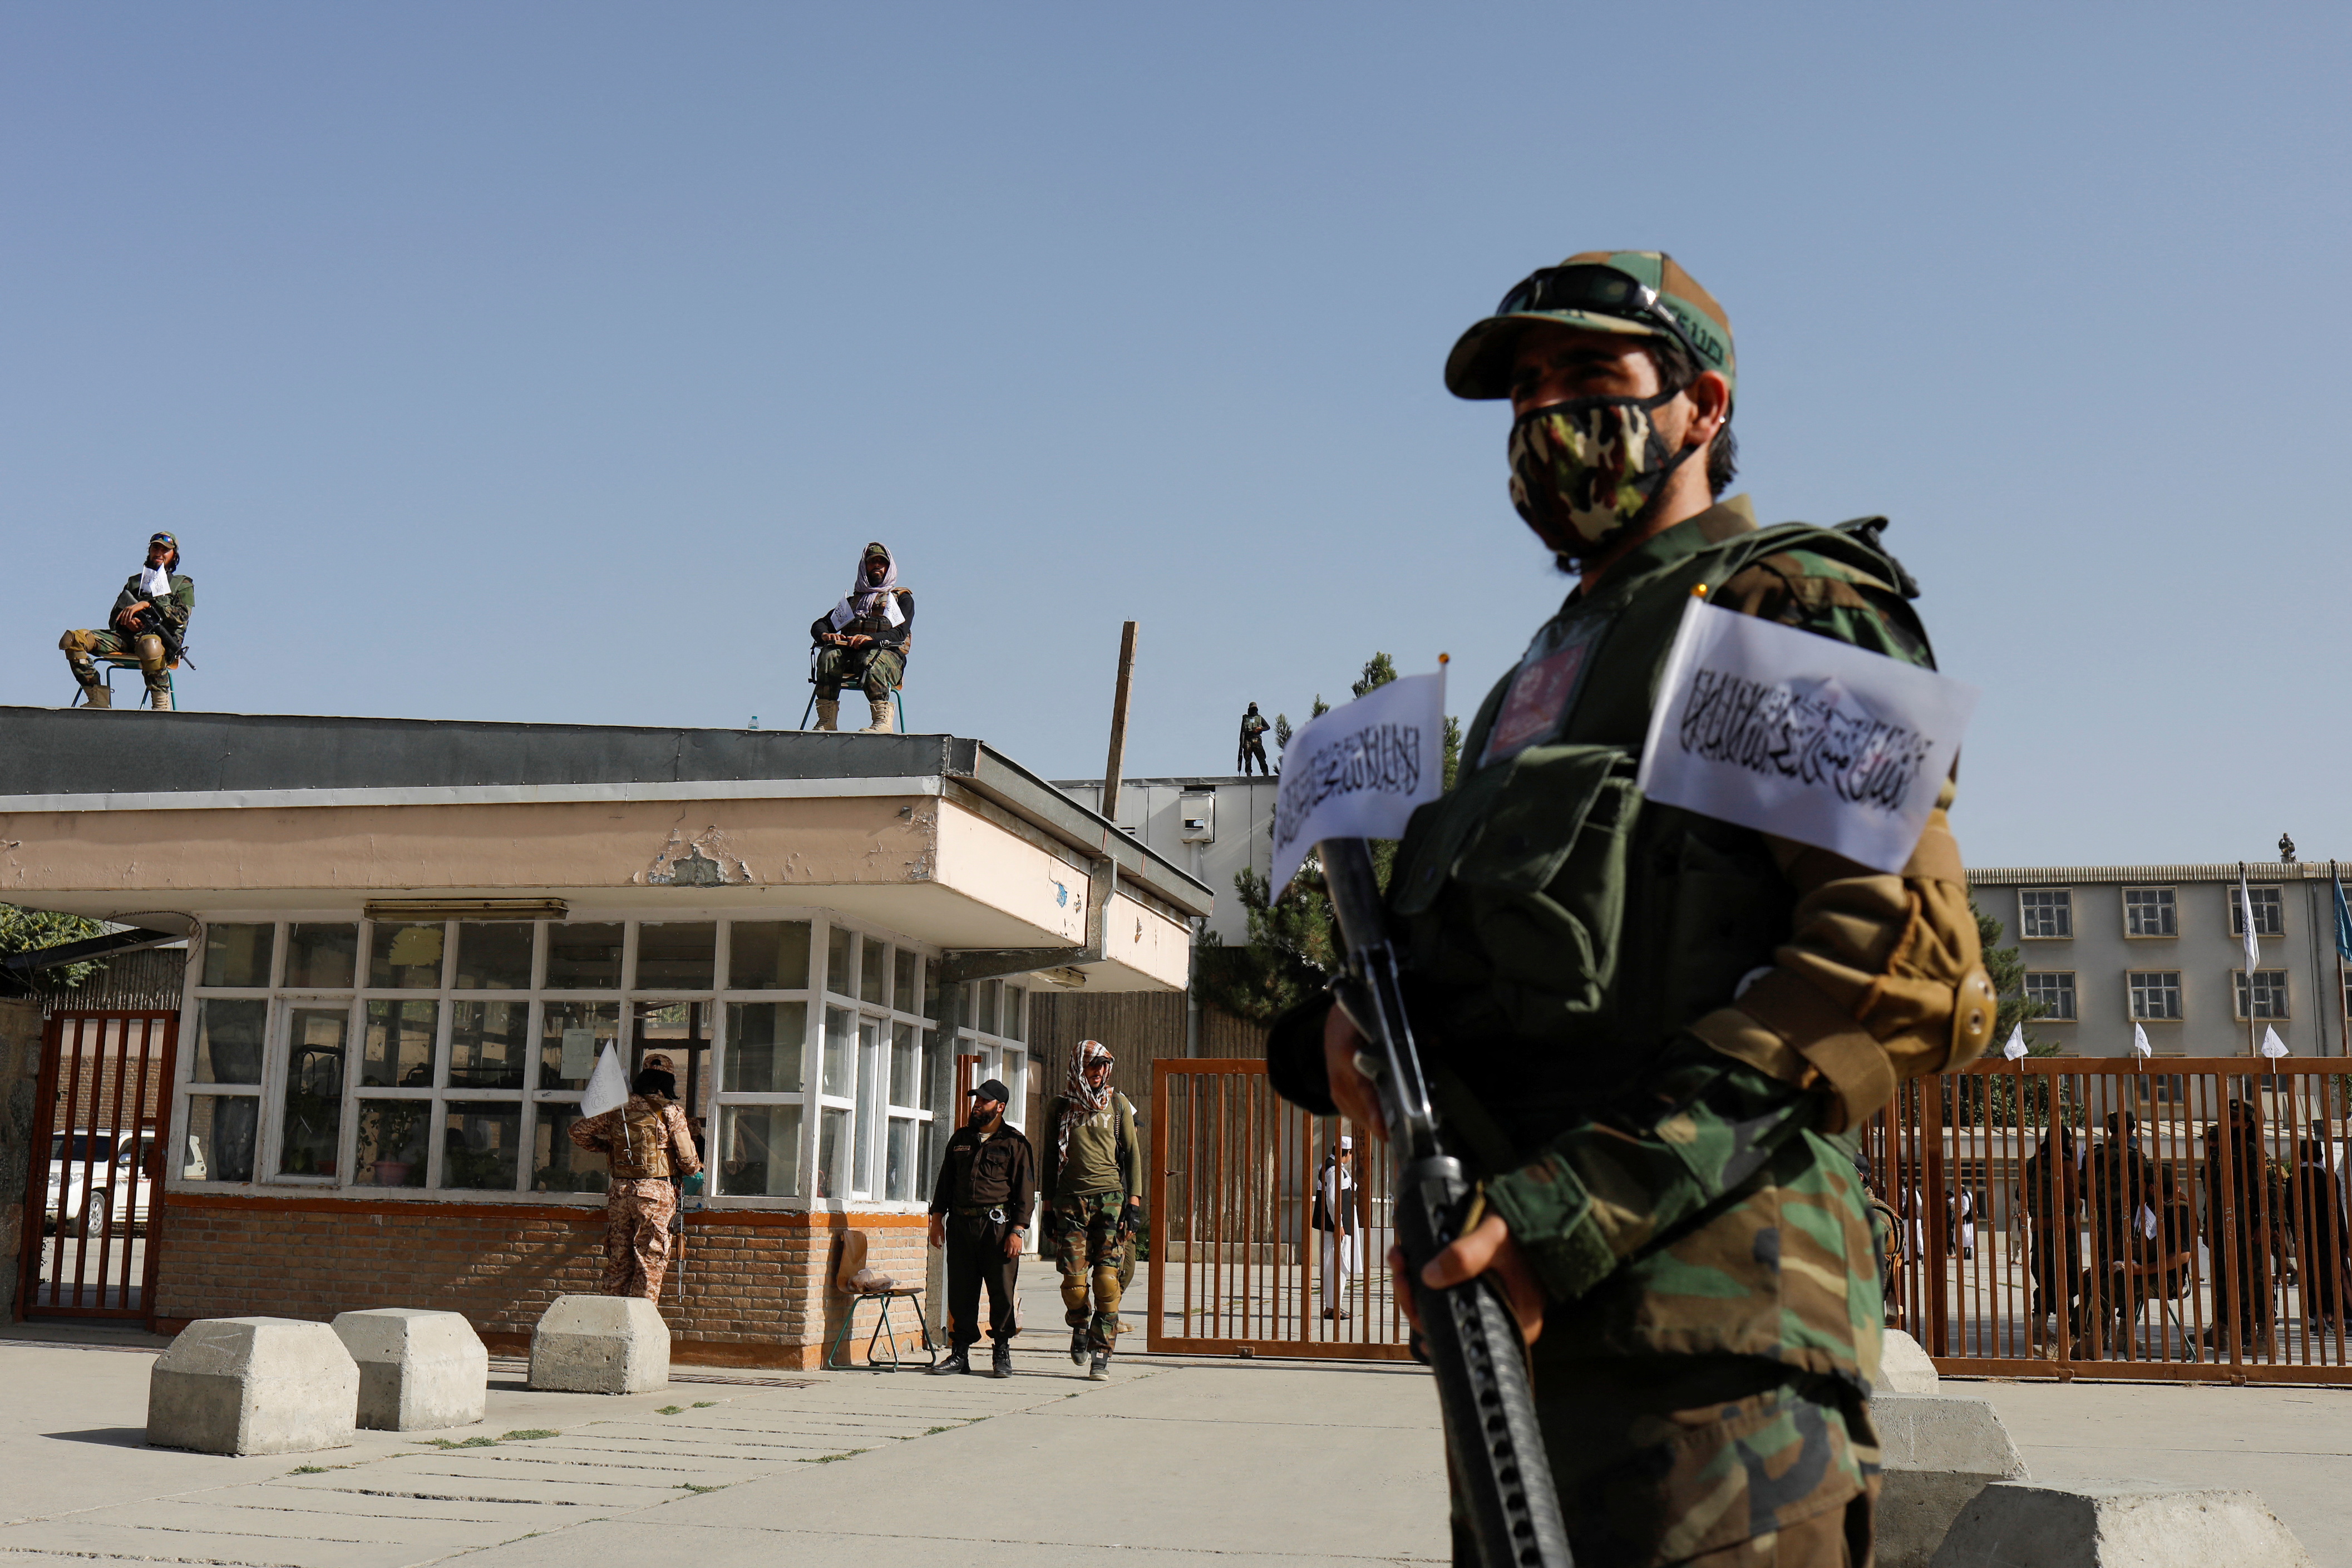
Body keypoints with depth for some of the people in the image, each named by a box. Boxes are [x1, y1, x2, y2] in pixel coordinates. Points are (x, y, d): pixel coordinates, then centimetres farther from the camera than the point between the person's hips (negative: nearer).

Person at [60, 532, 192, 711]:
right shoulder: (134, 582, 29)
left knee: (149, 646, -45)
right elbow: (114, 620, 21)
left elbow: (181, 617, -2)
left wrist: (147, 604, -13)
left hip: (162, 639, -5)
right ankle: (99, 701, -22)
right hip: (126, 637, 5)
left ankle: (162, 708, -32)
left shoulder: (183, 584, 18)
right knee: (73, 639, -17)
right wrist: (126, 620, -4)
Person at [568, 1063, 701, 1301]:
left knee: (618, 1262, 11)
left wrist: (607, 1147, 25)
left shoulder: (618, 1110, 9)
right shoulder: (671, 1111, -3)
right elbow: (688, 1160, -5)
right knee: (650, 1261, -1)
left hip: (620, 1190, 4)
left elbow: (579, 1131, 12)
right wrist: (695, 1167, 18)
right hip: (655, 1192, -4)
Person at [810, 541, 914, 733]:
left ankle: (882, 721, -49)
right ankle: (826, 721, -36)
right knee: (829, 654, -31)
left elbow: (899, 634, -1)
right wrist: (825, 635, -9)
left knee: (869, 659, -39)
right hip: (850, 656, 3)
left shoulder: (902, 598, 18)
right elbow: (818, 625, 18)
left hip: (888, 655, -3)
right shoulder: (852, 600, 30)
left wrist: (871, 638, -22)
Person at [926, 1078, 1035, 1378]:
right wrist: (937, 1218, 12)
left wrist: (1017, 1231, -10)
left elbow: (1026, 1191, -2)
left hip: (998, 1225, -4)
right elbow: (945, 1180, 21)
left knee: (1002, 1292, -2)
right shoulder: (961, 1139, 17)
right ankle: (960, 1353, 11)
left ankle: (1002, 1354, 7)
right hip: (960, 1225, 4)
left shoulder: (1015, 1143, 2)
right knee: (960, 1291, 4)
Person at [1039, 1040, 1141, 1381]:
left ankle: (1102, 1353, 0)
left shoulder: (1118, 1104, 11)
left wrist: (1134, 1201, 0)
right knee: (1074, 1279, -6)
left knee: (1107, 1278, -7)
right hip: (1071, 1199, 0)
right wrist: (1048, 1205, 10)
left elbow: (1132, 1153, 10)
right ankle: (1080, 1327, 24)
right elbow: (1050, 1157, 16)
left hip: (1111, 1198, 0)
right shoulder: (1059, 1107, 11)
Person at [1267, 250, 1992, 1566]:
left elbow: (1905, 961, -14)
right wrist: (1341, 1030, 0)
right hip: (1513, 1304, 8)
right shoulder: (1546, 668, 26)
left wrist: (1587, 1206, -21)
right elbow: (1472, 958, 25)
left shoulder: (1790, 607, 0)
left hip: (1700, 1315, -8)